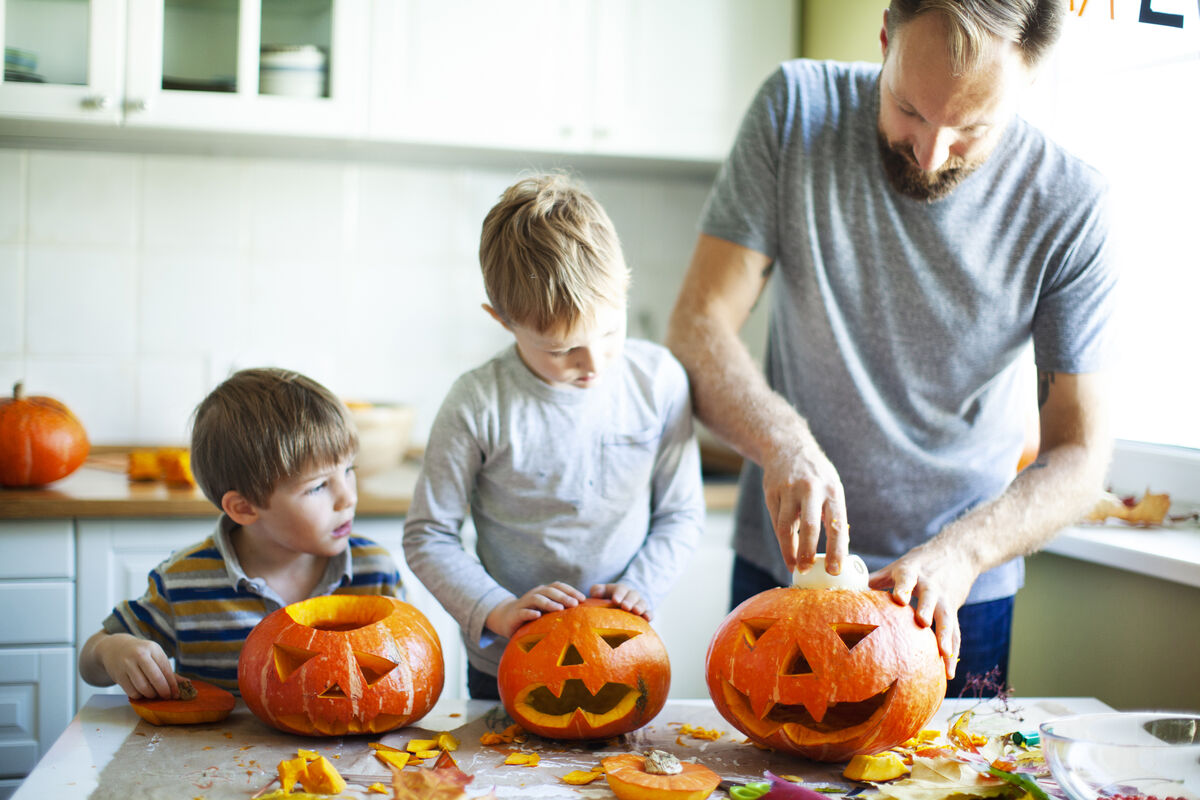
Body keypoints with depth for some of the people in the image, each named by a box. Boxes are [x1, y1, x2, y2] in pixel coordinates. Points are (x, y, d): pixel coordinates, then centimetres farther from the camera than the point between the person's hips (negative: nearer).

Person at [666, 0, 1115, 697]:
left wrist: (960, 551, -29)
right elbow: (698, 327, -14)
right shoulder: (798, 109, -13)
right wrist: (784, 443, -32)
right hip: (782, 561, 1)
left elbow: (1081, 451, -12)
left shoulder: (1072, 206, -15)